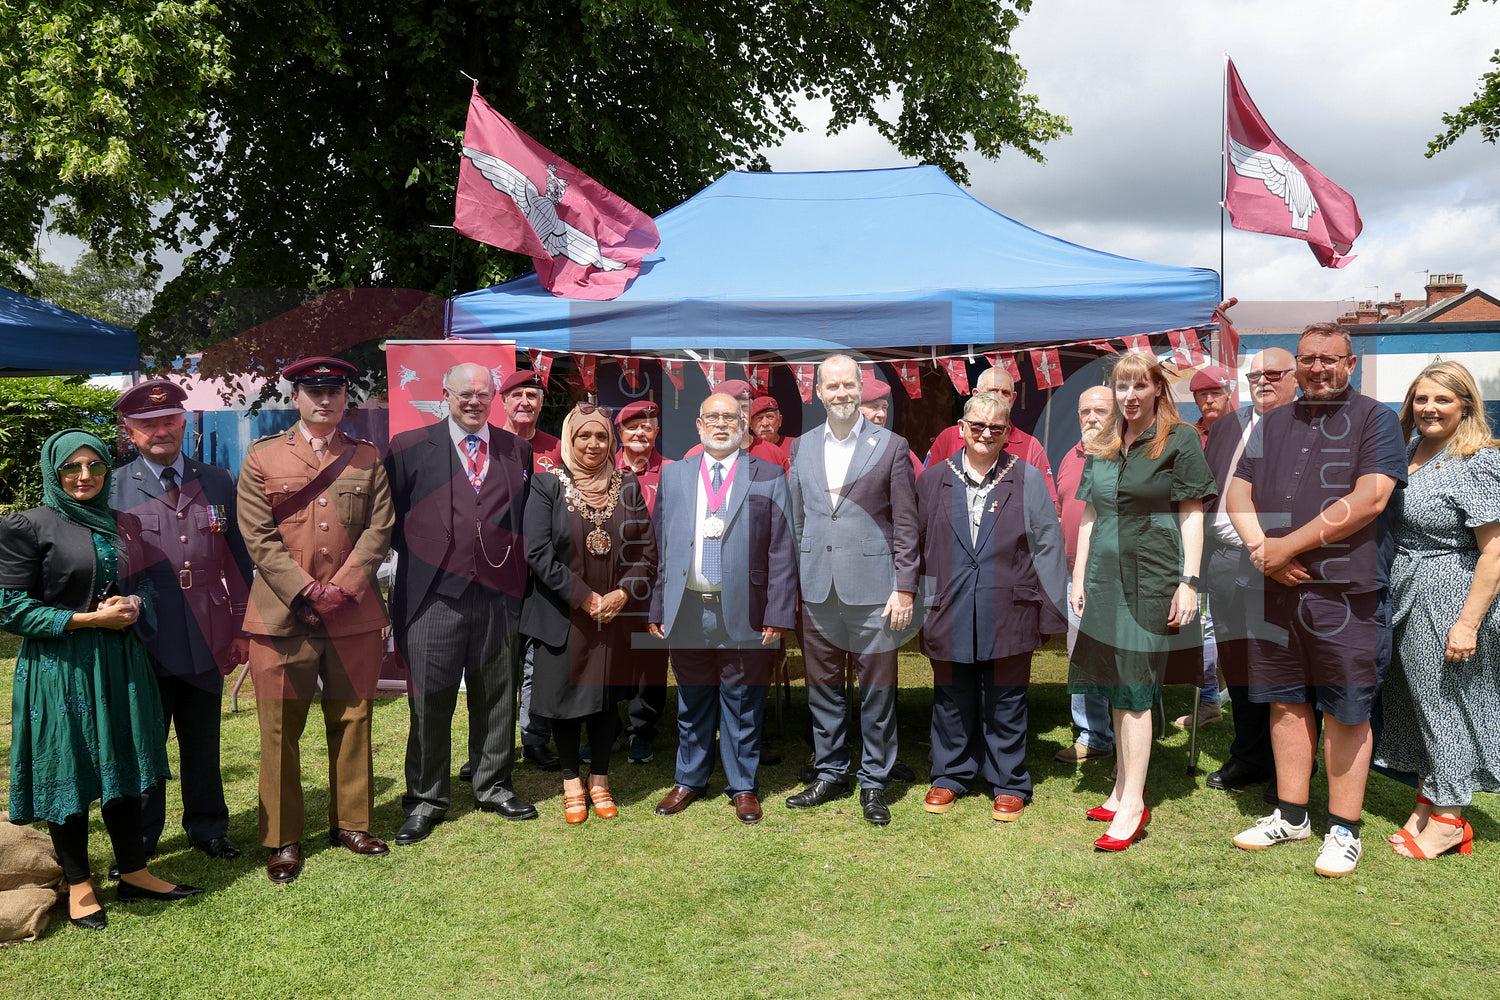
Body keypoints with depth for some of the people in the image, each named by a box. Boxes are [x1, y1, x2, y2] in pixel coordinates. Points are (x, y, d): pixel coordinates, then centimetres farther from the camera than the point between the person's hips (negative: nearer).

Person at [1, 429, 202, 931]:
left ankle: (133, 872, 23)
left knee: (124, 764, 11)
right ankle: (78, 883, 20)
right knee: (69, 769, 4)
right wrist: (91, 618, -15)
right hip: (59, 666, -5)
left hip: (121, 661, 5)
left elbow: (145, 587, 19)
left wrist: (132, 607, -5)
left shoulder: (122, 525, 10)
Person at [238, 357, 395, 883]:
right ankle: (282, 839, 17)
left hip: (355, 615, 2)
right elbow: (259, 536, -3)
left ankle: (351, 823, 26)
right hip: (283, 616, -2)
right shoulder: (262, 458, 4)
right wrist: (306, 591, -12)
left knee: (352, 720, 11)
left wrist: (343, 587, -10)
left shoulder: (367, 458, 10)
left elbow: (379, 529, 2)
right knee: (280, 731, 4)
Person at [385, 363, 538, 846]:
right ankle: (426, 799, 19)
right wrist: (414, 561, -2)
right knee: (430, 701, 4)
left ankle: (493, 786, 29)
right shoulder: (409, 448, 3)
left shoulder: (517, 450, 11)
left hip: (498, 594, 3)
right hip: (433, 593, -2)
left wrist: (519, 574, 3)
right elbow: (390, 517, 4)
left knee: (496, 697, 12)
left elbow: (526, 517, 13)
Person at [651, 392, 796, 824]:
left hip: (743, 612, -2)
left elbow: (782, 552, -1)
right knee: (691, 703, 14)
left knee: (743, 705, 7)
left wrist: (778, 614, -7)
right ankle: (689, 780, 31)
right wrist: (657, 608, 5)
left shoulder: (769, 477, 3)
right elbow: (660, 546, 10)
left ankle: (743, 787, 24)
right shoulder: (673, 475, 11)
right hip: (687, 608, 2)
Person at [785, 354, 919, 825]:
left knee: (877, 690, 4)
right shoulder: (802, 447, 10)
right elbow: (797, 520, 13)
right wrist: (796, 582, 9)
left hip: (872, 588, -3)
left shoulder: (891, 446, 0)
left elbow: (906, 525, -2)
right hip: (817, 589, 3)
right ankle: (830, 773, 27)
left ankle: (874, 782, 18)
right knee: (822, 686, 12)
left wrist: (904, 589, -6)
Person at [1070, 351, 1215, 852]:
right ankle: (1122, 788, 22)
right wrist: (1079, 577, 13)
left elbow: (1192, 515, -5)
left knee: (1134, 690, -6)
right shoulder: (1102, 447, 14)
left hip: (1152, 575, -6)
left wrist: (1189, 582, -10)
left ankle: (1133, 803, 1)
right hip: (1104, 573, 6)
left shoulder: (1179, 440, -2)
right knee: (1114, 687, 10)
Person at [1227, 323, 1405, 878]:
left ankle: (1344, 829, 15)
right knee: (1286, 702, 11)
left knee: (1346, 712, 3)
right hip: (1277, 588, 5)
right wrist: (1261, 549, -9)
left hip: (1347, 592, -5)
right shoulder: (1272, 424, 15)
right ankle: (1291, 815, 24)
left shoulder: (1376, 419, -1)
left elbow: (1368, 500, -14)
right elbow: (1238, 493, 9)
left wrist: (1288, 545, -14)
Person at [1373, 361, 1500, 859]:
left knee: (1447, 703, 4)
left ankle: (1448, 821, 18)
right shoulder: (1408, 453, 9)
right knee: (1415, 701, 15)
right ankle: (1428, 799, 31)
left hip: (1450, 600, -7)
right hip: (1405, 597, 8)